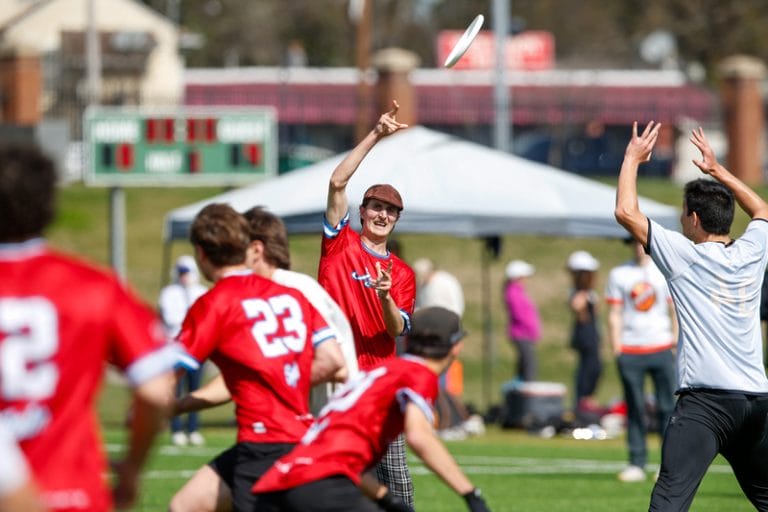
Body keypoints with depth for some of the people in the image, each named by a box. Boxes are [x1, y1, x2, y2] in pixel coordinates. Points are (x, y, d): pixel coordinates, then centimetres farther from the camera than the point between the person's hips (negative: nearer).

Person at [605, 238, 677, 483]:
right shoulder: (619, 274, 7)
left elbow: (675, 311, 9)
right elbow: (614, 314, 6)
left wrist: (676, 345, 2)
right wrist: (616, 350, -1)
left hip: (661, 349, 0)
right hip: (629, 351, 0)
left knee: (667, 407, -3)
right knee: (635, 409, 1)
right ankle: (637, 464, 5)